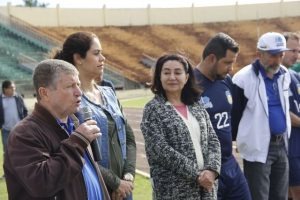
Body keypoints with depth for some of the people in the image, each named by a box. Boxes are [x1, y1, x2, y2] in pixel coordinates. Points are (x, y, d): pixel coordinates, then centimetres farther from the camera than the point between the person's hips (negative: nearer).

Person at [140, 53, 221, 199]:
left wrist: (212, 170, -11)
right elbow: (160, 150, -13)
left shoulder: (197, 106, 11)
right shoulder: (153, 109, -4)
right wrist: (196, 174, -15)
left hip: (206, 187, 5)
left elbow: (213, 141, 7)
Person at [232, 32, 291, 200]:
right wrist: (234, 141, -4)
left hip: (282, 144, 7)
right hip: (258, 147, -6)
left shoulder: (284, 74, 6)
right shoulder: (244, 78, -15)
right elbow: (235, 114, -10)